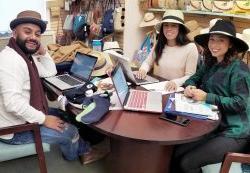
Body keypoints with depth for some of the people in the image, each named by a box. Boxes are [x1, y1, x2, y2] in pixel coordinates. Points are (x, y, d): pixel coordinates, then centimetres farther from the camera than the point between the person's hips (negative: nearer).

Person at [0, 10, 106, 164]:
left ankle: (84, 149, 34)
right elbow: (12, 103, -34)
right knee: (70, 131, -4)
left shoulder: (26, 55, 4)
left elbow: (50, 72, 13)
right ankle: (74, 155, 29)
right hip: (15, 129, -10)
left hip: (24, 117, 10)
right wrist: (43, 119, -24)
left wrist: (42, 50, -2)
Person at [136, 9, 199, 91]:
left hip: (175, 90, -3)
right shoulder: (158, 45, 6)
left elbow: (190, 76, -10)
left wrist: (176, 82, -28)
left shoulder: (190, 48, -10)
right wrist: (143, 69, -6)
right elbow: (148, 62, 16)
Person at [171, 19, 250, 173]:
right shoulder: (211, 64, 10)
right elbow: (194, 78, 17)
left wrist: (207, 97, -22)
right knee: (176, 155, -7)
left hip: (233, 132, -7)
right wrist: (190, 86, -7)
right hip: (212, 126, 7)